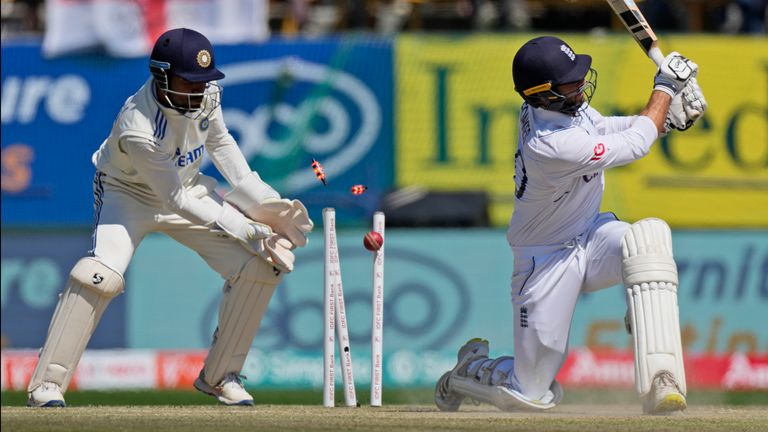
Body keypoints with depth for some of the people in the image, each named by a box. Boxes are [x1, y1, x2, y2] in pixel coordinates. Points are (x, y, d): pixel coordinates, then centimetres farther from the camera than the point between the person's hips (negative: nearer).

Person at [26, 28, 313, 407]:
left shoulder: (207, 93, -18)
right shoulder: (137, 128, -36)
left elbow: (221, 144, 2)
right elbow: (177, 202, -31)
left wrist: (266, 203, -8)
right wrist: (247, 231, -32)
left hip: (186, 187, 6)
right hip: (128, 194, -6)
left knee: (261, 264, -7)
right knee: (100, 274, -32)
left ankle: (220, 376, 7)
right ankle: (46, 385, -22)